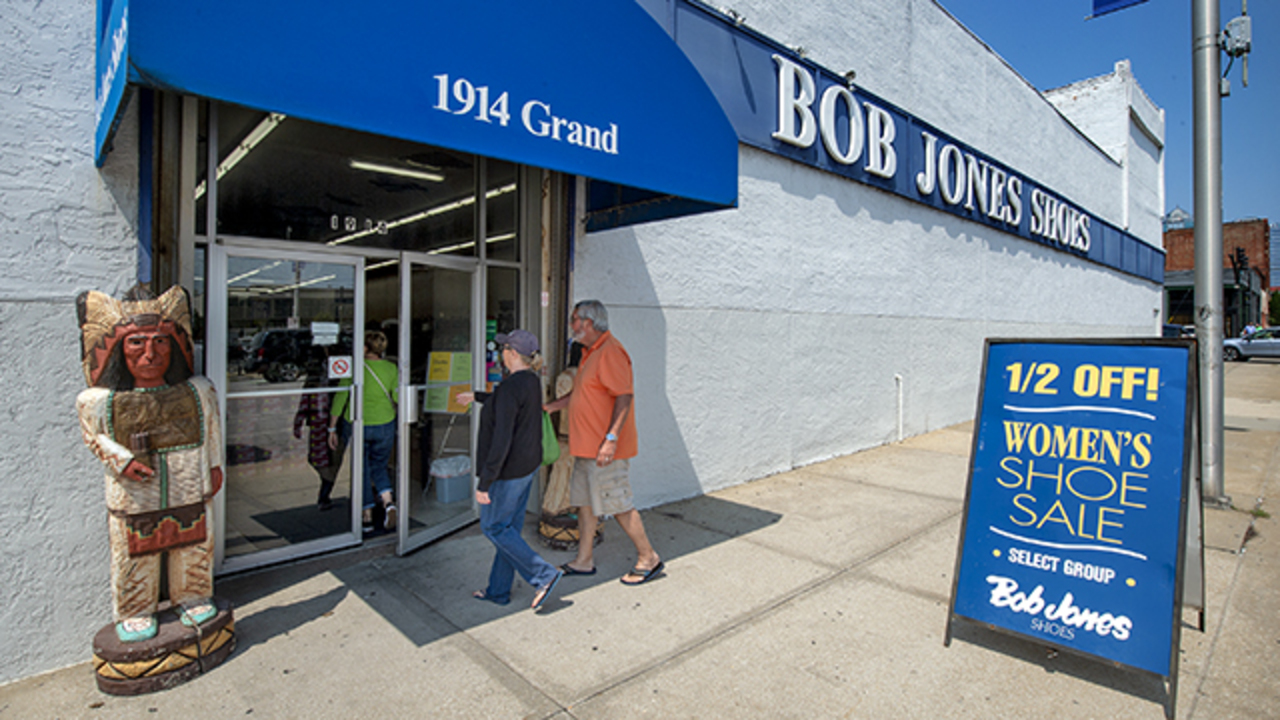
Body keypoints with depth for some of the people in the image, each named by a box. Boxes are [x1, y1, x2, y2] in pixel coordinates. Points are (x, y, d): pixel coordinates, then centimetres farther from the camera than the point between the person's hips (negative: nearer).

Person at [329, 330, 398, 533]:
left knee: (362, 471, 14)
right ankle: (388, 502, -4)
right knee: (379, 466, 20)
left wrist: (332, 429, -1)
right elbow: (398, 399, -4)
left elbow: (340, 400, -8)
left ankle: (367, 517, 19)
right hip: (384, 426, 2)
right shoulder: (391, 369, -6)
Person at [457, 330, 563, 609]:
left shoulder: (510, 387, -24)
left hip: (508, 470, -9)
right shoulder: (532, 381, 5)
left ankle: (543, 574, 6)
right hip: (528, 465, 9)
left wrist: (484, 484, -22)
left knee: (494, 527, 8)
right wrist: (476, 396, 41)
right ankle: (498, 591, 30)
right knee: (510, 526, 17)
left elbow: (501, 441, -27)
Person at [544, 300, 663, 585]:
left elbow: (625, 397, -25)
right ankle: (583, 561, 28)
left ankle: (648, 558, 16)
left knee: (618, 506, 0)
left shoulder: (610, 352, -18)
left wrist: (611, 439, -29)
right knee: (585, 502, 15)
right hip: (586, 448, 10)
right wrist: (551, 406, 23)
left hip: (605, 449, -10)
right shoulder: (591, 352, 15)